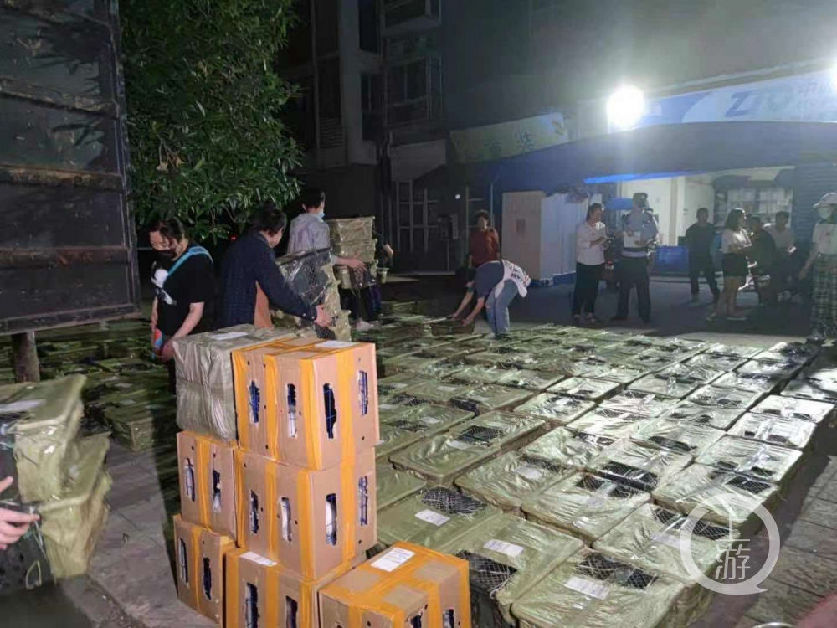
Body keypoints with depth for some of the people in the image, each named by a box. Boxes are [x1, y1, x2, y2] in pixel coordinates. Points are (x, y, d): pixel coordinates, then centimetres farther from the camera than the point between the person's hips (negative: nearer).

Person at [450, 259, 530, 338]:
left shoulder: (480, 279, -27)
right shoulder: (474, 278, 0)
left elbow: (480, 304, -19)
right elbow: (468, 297, 14)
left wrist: (470, 318, -6)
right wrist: (457, 313, 19)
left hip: (512, 277, -10)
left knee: (500, 305, -21)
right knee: (489, 304, 2)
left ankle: (503, 333, -13)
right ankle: (497, 331, 6)